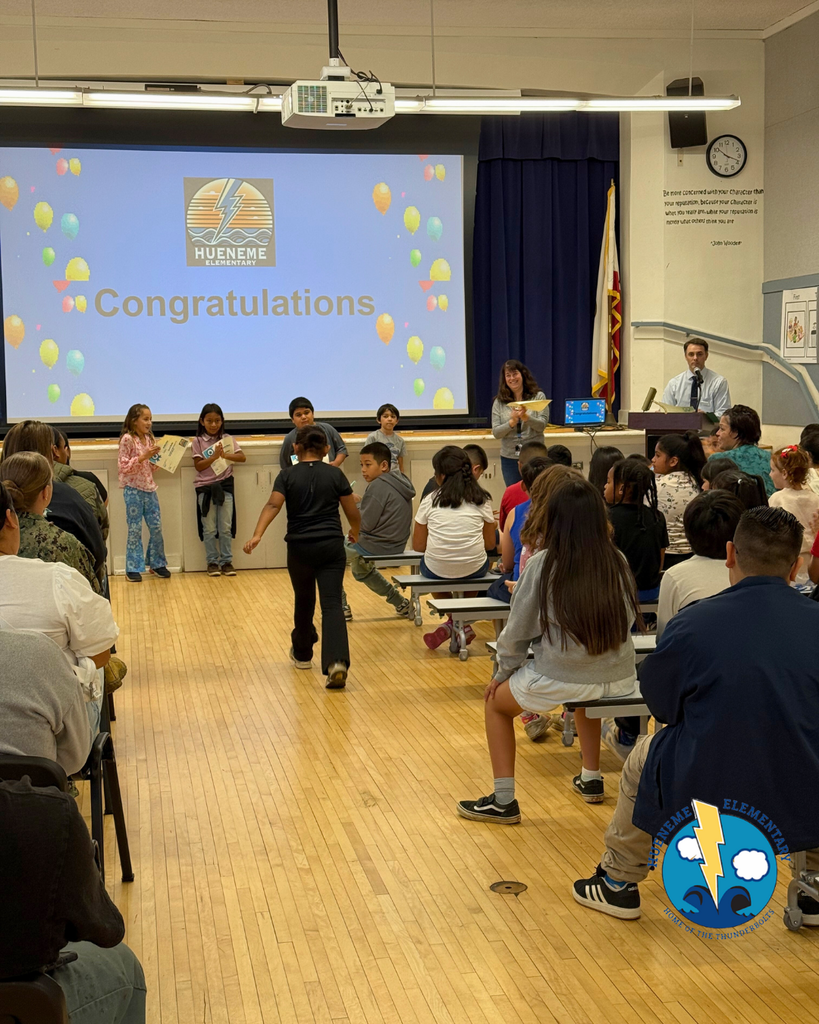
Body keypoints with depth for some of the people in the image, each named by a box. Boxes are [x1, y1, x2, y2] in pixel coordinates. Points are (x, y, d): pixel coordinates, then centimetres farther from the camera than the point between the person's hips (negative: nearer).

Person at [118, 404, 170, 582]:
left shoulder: (149, 439, 10)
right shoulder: (127, 439, -9)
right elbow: (122, 467, -12)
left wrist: (157, 457, -3)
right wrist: (142, 457, -19)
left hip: (149, 489, 6)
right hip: (133, 490, -6)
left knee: (156, 527, 6)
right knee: (135, 529, -1)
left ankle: (156, 563, 20)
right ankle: (133, 569, 6)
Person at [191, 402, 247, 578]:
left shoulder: (228, 439, 4)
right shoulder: (197, 441, 0)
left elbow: (242, 457, -4)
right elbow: (199, 466, -6)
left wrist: (225, 455, -21)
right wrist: (214, 456, -20)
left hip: (225, 486, 1)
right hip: (205, 487, -1)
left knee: (225, 528, 4)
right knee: (209, 529, 4)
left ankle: (226, 561, 11)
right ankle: (212, 562, 12)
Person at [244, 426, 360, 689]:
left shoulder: (287, 475, 2)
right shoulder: (335, 474, 3)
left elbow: (273, 505, -14)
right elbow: (353, 513, 5)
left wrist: (257, 535, -22)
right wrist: (355, 533, 25)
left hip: (299, 547, 1)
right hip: (331, 546, -1)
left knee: (304, 601, 21)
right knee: (332, 604, -6)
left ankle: (302, 654, 39)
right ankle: (337, 662, -26)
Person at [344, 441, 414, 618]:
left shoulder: (378, 486, -19)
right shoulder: (398, 482, 8)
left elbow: (366, 523, -20)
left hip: (375, 546, -9)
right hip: (396, 544, 9)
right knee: (360, 569, 34)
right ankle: (399, 601, 31)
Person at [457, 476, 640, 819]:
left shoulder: (542, 565, -12)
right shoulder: (617, 562, -4)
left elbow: (517, 630, -4)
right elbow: (629, 617, 9)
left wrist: (504, 671, 13)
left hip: (560, 681, -4)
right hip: (620, 680, 4)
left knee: (496, 701, 22)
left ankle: (503, 800, 16)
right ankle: (591, 778, 40)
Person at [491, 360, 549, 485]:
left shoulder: (538, 396, 0)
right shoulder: (499, 402, 4)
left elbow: (542, 425, -6)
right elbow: (496, 433, 0)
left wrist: (526, 417, -25)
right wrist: (512, 422, -18)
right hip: (509, 458, 2)